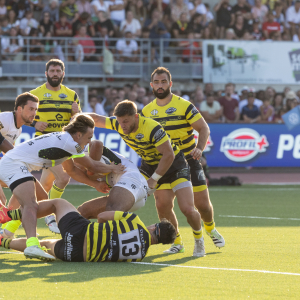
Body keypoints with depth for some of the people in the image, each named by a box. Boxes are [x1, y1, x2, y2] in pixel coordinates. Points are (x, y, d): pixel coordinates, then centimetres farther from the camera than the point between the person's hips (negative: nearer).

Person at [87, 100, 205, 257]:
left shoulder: (152, 129, -33)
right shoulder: (119, 124, -13)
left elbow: (169, 155, -28)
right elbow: (95, 118, 1)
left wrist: (154, 179, -25)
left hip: (174, 166, -6)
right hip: (149, 166, 6)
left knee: (187, 210, -16)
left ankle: (198, 240, 12)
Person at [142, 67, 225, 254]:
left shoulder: (184, 106, -8)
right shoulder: (147, 111, 4)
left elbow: (204, 128, -9)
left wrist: (199, 148, -27)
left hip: (188, 160, -2)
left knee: (202, 204, 0)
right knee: (163, 203, -15)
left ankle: (210, 228, 34)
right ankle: (177, 242, 5)